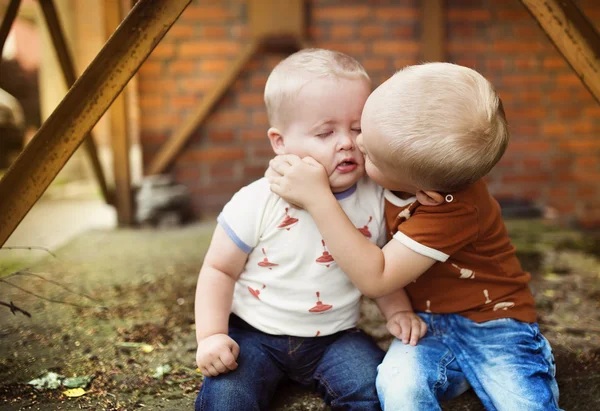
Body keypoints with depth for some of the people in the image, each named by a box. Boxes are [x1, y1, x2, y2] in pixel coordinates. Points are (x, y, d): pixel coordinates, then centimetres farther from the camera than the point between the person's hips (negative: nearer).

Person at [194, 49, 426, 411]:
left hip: (335, 337, 2)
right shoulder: (258, 203, -16)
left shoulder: (375, 200, -7)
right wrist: (211, 335, -13)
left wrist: (398, 311, -4)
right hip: (254, 335, -2)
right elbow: (218, 270, -5)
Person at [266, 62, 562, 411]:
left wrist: (317, 198, -31)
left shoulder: (453, 209, -29)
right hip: (428, 320, 4)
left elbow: (376, 279, -30)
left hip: (491, 322, -4)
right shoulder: (409, 151, -11)